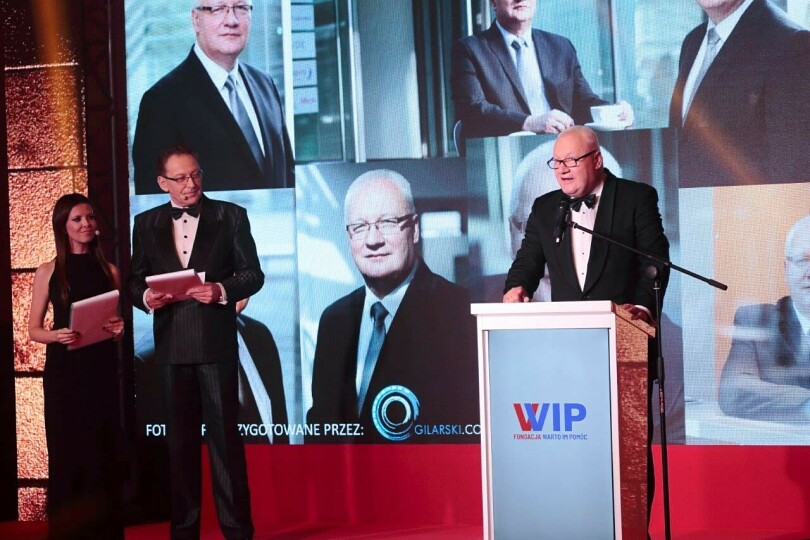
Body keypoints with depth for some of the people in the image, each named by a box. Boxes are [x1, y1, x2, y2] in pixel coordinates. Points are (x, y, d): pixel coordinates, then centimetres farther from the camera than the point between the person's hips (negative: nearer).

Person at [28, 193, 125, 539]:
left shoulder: (109, 271, 8)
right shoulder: (48, 272, 2)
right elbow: (34, 330, 3)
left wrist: (120, 328, -7)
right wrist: (57, 336, -17)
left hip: (103, 371, 2)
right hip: (64, 372, -2)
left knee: (104, 455, 3)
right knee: (67, 454, 1)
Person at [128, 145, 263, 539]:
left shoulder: (231, 216, 2)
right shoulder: (146, 224, 9)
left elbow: (253, 274, 0)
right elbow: (135, 281, 10)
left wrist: (222, 290, -18)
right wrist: (146, 297, -12)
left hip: (216, 343, -3)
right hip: (172, 344, 3)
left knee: (225, 436, 0)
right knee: (179, 439, 10)